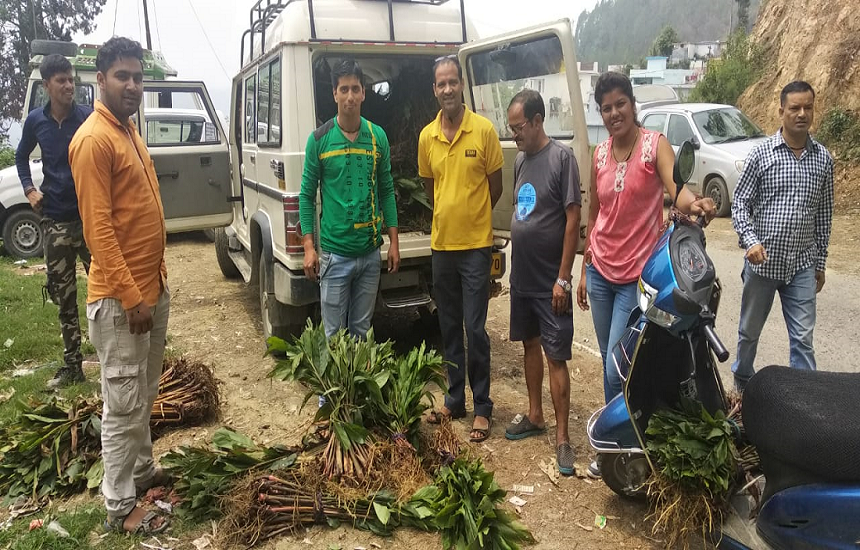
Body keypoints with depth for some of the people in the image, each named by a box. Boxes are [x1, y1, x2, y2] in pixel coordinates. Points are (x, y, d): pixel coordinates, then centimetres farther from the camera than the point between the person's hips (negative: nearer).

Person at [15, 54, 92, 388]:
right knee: (64, 297, 9)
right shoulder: (36, 121, 4)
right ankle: (71, 365, 20)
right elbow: (21, 157, 21)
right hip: (54, 221, 3)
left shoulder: (89, 117, -6)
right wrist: (29, 190, 7)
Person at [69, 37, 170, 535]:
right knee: (125, 405, 1)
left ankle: (143, 469, 36)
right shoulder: (94, 139, -16)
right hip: (121, 299, -9)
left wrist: (156, 280, 18)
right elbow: (98, 228, -20)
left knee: (145, 395, 20)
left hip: (153, 287, 9)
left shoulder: (130, 130, 13)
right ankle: (120, 507, 15)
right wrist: (131, 297, -21)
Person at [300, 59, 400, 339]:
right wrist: (308, 247, -6)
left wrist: (394, 241, 5)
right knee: (334, 334, 6)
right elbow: (307, 194, 0)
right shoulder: (319, 139, -3)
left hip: (371, 252, 3)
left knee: (362, 331, 15)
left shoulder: (378, 136, 4)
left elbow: (387, 190, 8)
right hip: (334, 253, -2)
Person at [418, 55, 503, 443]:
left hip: (475, 245, -4)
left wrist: (472, 217, 10)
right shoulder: (427, 136, 4)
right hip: (441, 245, 4)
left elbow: (495, 186, 1)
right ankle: (455, 400, 28)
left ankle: (482, 407, 13)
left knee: (475, 329, -2)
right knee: (449, 328, 13)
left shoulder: (484, 129, -7)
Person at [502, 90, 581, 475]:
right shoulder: (521, 159, 9)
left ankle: (563, 437, 8)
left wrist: (562, 278, -16)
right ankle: (535, 415, 32)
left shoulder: (562, 157, -13)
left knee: (556, 357, -1)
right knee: (530, 344, 17)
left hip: (550, 281, -7)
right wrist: (513, 261, 11)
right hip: (521, 277, 7)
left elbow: (573, 220, -15)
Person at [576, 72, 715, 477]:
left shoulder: (654, 144, -8)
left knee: (618, 367, -5)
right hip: (600, 270, 5)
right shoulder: (599, 154, 7)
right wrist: (584, 270, 13)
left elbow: (676, 186, -26)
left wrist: (692, 202, -50)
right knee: (608, 363, 14)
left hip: (638, 273, -5)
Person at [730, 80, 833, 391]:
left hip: (802, 265, 1)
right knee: (749, 331, 15)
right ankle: (742, 382, 37)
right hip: (762, 261, -1)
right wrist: (750, 240, -21)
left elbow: (824, 214, 9)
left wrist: (821, 262, 11)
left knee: (803, 339, 0)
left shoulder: (823, 159, 4)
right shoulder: (761, 154, -5)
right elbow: (740, 202, -4)